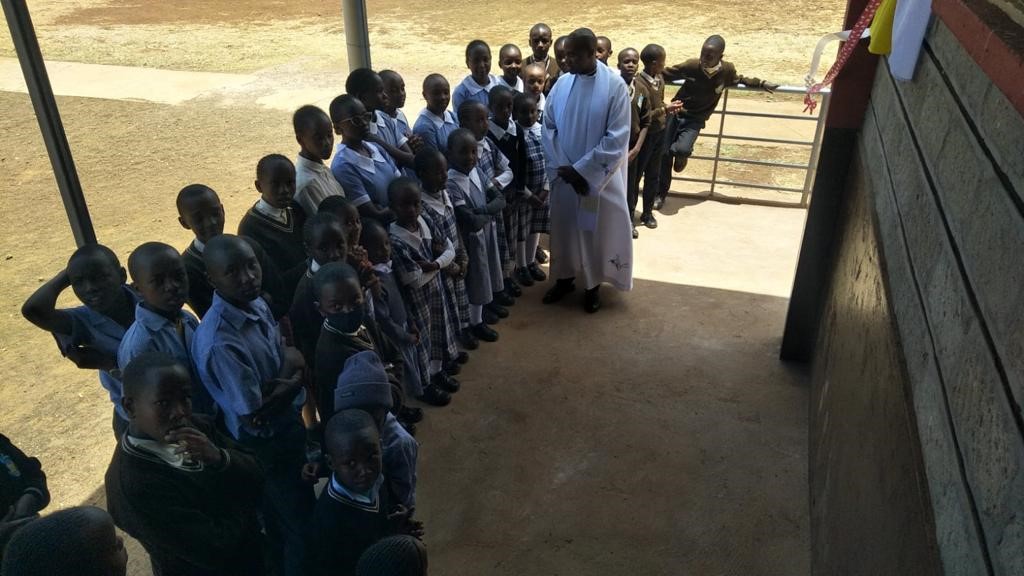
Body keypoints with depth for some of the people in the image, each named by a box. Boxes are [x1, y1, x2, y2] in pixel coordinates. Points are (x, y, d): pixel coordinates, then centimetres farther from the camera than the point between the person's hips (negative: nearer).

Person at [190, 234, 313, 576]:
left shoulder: (256, 303, -8)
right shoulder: (220, 342, -34)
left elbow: (289, 360, 6)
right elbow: (255, 417, -27)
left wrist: (279, 383, -17)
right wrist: (290, 372, -15)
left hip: (288, 427, 7)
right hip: (267, 445, -7)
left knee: (283, 519, 29)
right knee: (303, 524, 13)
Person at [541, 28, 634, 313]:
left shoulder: (615, 86, -14)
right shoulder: (562, 83, -1)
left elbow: (617, 138, -16)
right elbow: (549, 127, 3)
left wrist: (581, 170, -17)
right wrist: (562, 167, -9)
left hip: (599, 176, -4)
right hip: (565, 175, 4)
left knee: (596, 230, 9)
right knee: (564, 227, 15)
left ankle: (592, 285, 27)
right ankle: (565, 278, 34)